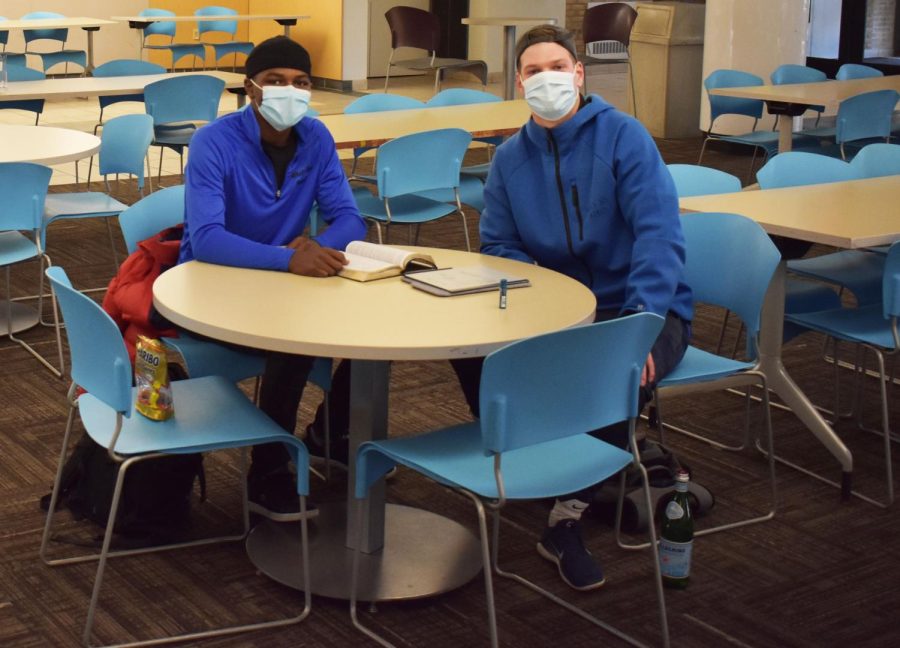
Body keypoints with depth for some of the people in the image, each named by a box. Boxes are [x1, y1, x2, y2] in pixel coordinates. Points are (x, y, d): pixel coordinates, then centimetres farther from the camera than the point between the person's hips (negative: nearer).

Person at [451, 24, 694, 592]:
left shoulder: (623, 136, -11)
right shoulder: (510, 159, 6)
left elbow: (659, 232, -19)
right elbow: (500, 246, 7)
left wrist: (640, 322, -30)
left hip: (646, 310, -4)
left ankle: (568, 521, -19)